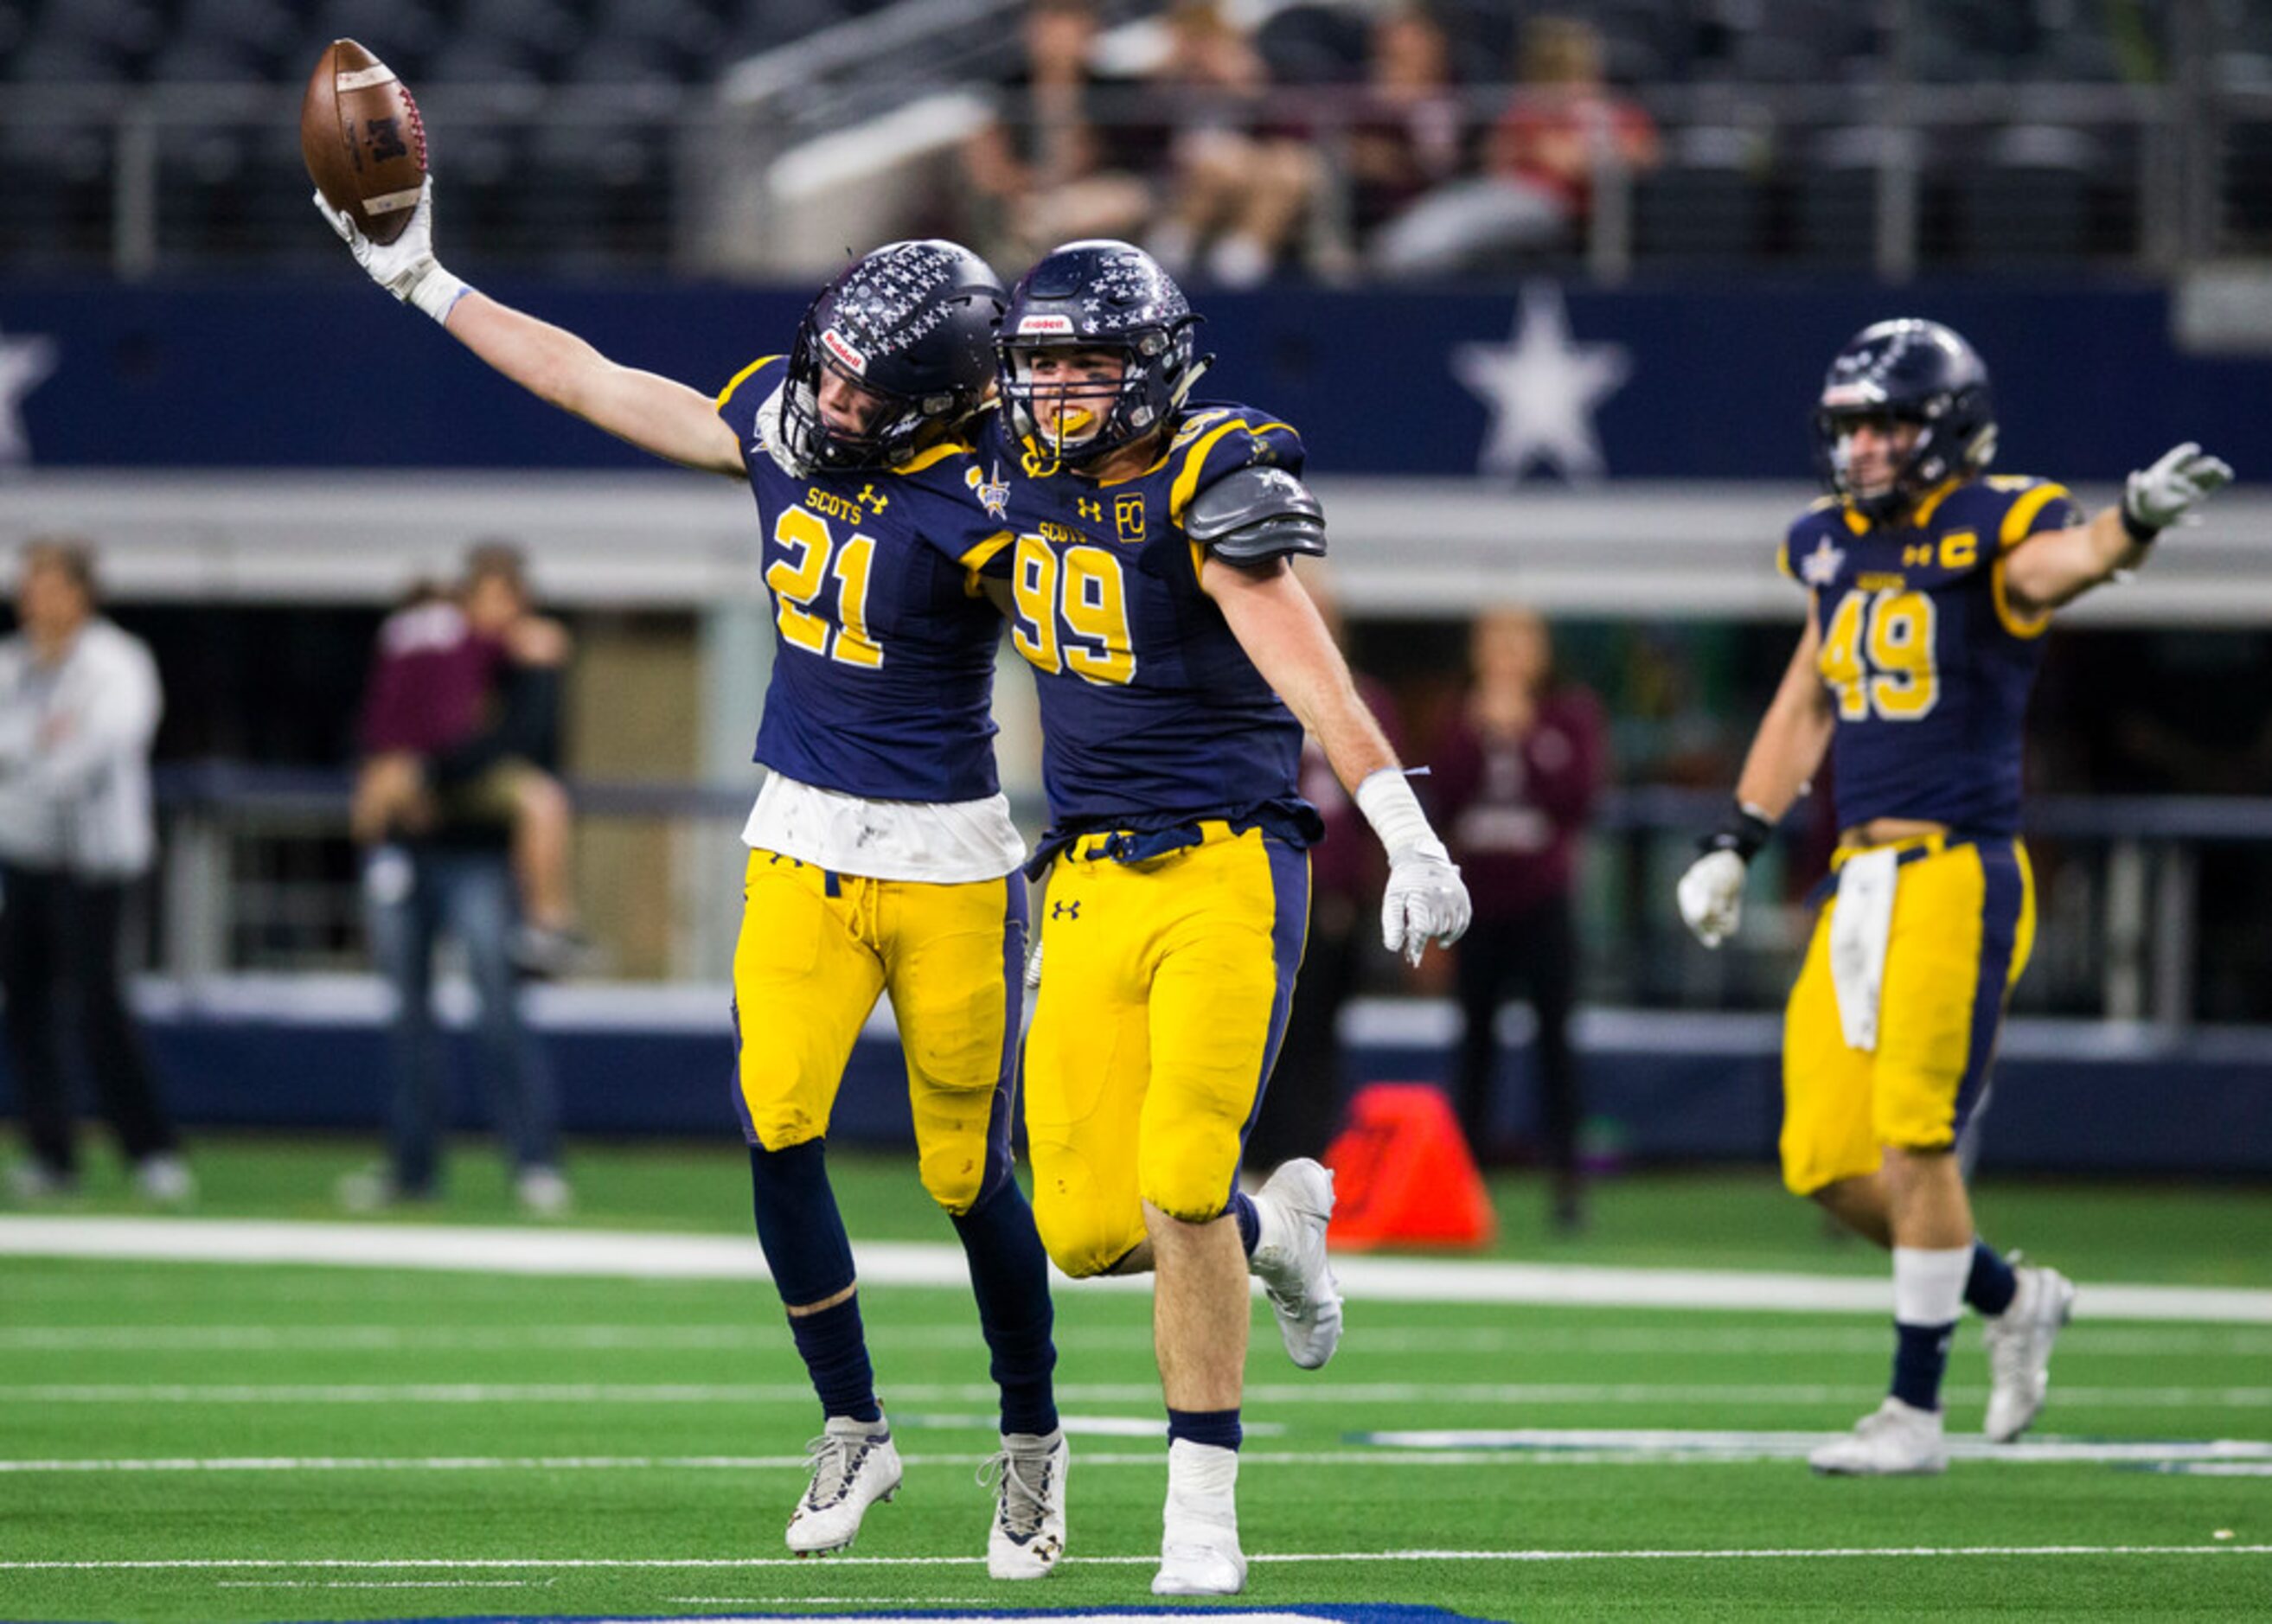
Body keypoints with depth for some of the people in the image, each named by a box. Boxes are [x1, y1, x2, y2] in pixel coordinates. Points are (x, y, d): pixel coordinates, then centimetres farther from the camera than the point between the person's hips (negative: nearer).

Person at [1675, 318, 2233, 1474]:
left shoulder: (1993, 530, -8)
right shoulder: (1835, 546, 13)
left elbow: (2059, 564, -32)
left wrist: (2136, 521, -54)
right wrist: (1735, 845, 24)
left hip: (1959, 873, -7)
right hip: (1859, 878, 7)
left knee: (1915, 1148, -9)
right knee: (1829, 1164, 6)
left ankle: (1915, 1411, 2)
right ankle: (2013, 1301, 27)